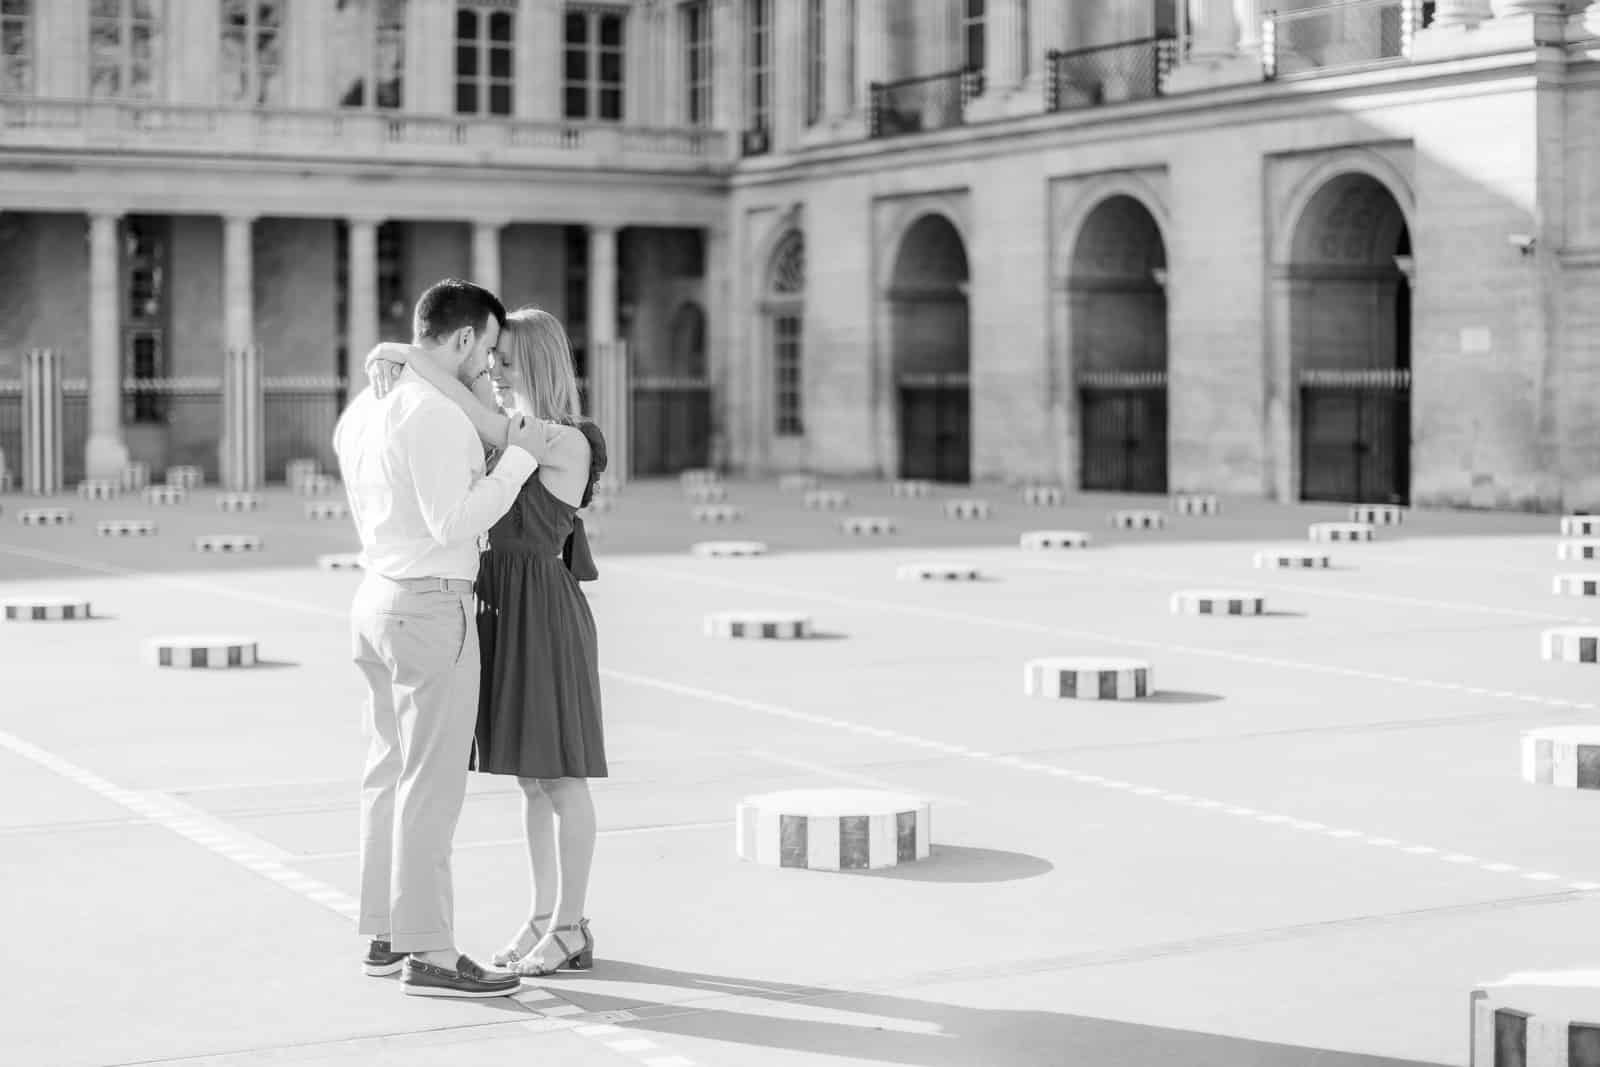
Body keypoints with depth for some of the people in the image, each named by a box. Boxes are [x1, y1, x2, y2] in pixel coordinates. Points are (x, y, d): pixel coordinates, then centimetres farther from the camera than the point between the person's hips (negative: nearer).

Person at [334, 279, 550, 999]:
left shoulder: (360, 410, 10)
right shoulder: (434, 415, -19)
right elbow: (453, 523, -23)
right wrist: (518, 458, -16)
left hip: (377, 598, 10)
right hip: (432, 608, -10)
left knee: (391, 771, 14)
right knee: (433, 784, -6)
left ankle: (386, 935, 21)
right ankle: (430, 957, -4)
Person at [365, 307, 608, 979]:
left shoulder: (570, 443, -16)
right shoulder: (515, 439, 12)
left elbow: (481, 422, -26)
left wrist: (409, 358, -26)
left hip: (545, 615, -9)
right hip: (501, 611, 9)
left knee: (560, 777, -1)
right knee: (532, 779, 12)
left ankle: (570, 931, 7)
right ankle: (545, 921, 19)